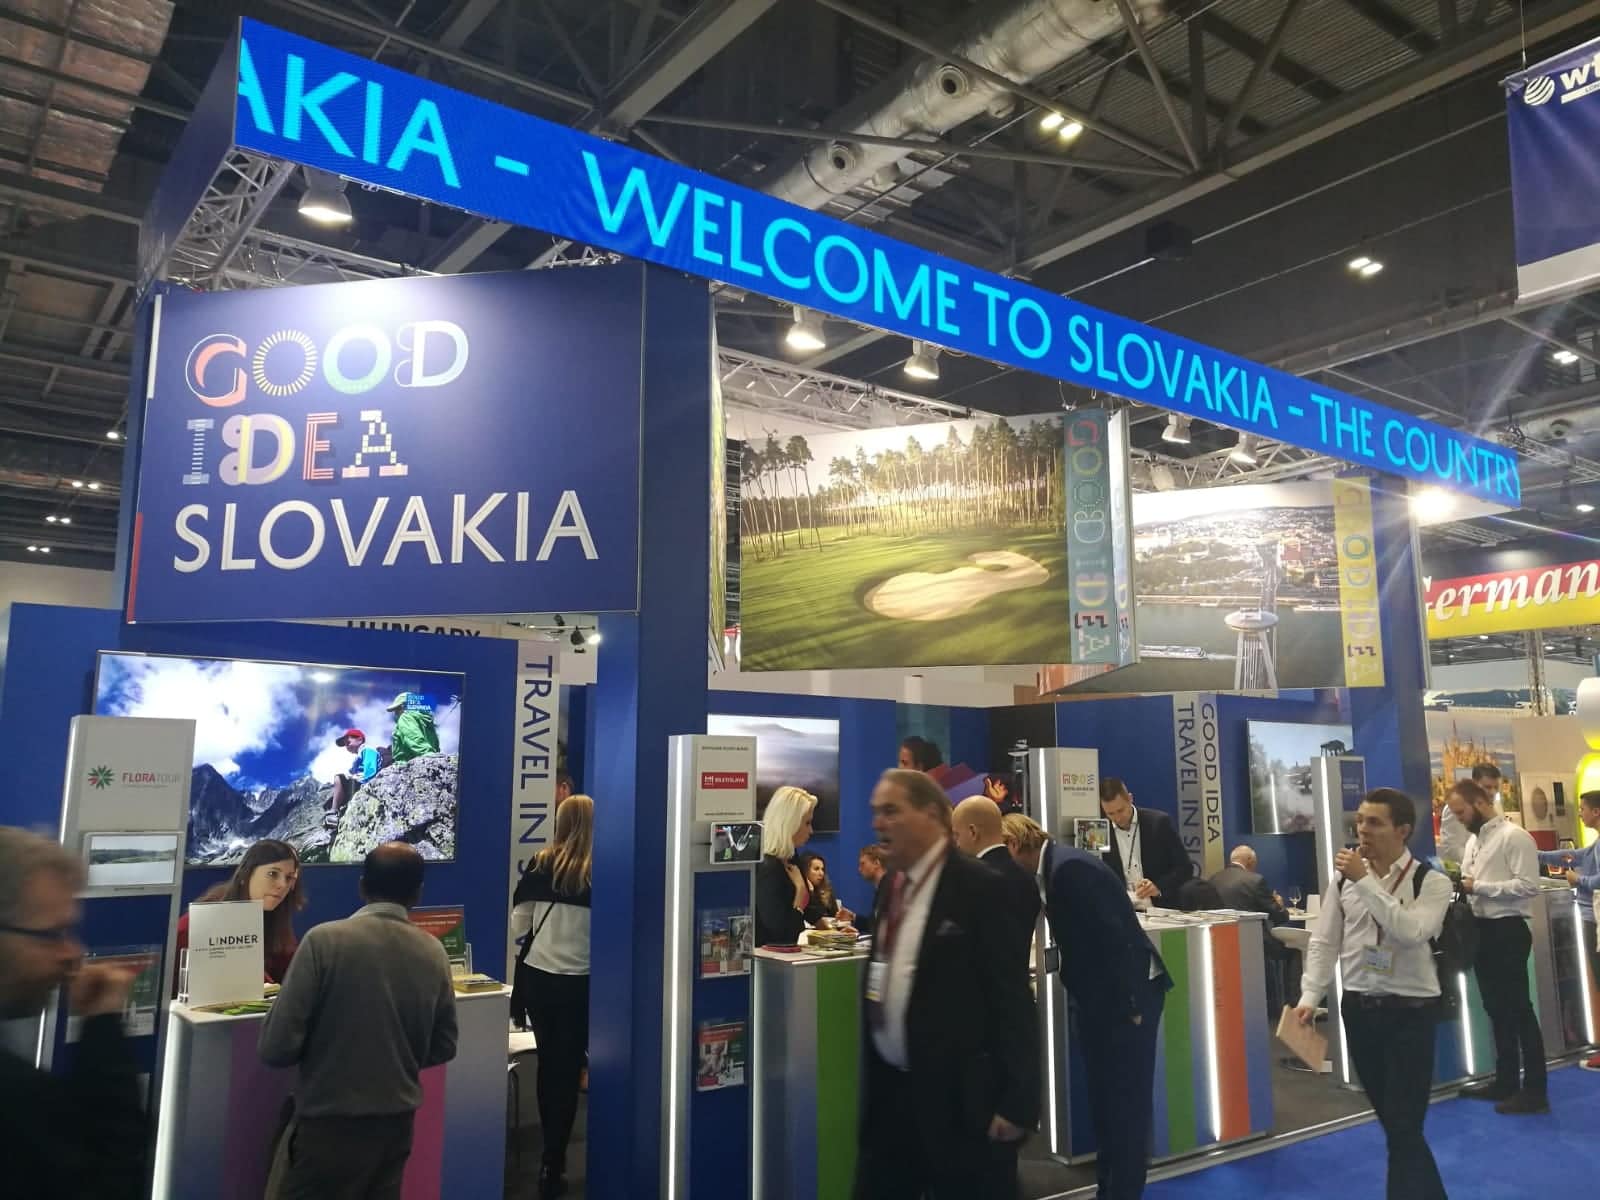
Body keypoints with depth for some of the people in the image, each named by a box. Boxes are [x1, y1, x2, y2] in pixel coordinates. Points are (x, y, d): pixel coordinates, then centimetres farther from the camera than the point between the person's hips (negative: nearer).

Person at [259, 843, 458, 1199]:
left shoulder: (324, 940, -14)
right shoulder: (434, 952, -1)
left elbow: (277, 1048, -13)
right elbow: (443, 1049, 8)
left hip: (331, 1123, -4)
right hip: (399, 1121, 4)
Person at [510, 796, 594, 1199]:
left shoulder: (539, 865, -2)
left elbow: (518, 926, 3)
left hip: (538, 977, 3)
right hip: (579, 983, -3)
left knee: (549, 1066, 18)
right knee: (566, 1071, 7)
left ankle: (553, 1157, 30)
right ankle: (551, 1167, 9)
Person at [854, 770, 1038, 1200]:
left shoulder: (981, 887, -15)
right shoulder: (891, 885, 9)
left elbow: (1012, 997, -15)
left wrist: (1017, 1101, -15)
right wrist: (871, 1076, 15)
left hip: (959, 1098, -7)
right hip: (889, 1091, 7)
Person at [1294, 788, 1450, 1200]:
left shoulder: (1431, 881, -7)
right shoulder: (1345, 876, 1)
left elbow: (1412, 931, -26)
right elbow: (1324, 941, 3)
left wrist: (1366, 881, -25)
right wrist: (1310, 997, -5)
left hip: (1410, 1010, -4)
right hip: (1358, 1006, 4)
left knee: (1405, 1126, -3)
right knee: (1391, 1121, 17)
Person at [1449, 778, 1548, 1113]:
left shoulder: (1514, 836, -13)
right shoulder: (1473, 840, 14)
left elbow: (1528, 885, -22)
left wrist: (1478, 886, -21)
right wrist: (1460, 885, -2)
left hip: (1507, 931, -9)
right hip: (1482, 929, 9)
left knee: (1519, 1010, -2)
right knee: (1496, 1009, 16)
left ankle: (1535, 1091, 6)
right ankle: (1506, 1080, 26)